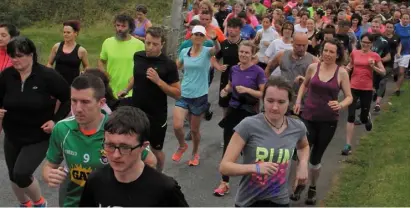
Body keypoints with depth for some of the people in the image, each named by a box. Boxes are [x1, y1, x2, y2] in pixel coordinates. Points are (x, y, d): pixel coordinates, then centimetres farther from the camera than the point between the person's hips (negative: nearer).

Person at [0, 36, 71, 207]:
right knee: (14, 175, 16)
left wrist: (56, 120, -15)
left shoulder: (47, 76, -18)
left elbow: (69, 98, -7)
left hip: (39, 137, -4)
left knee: (22, 173, -18)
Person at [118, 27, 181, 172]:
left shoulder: (168, 64, -15)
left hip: (156, 116, -3)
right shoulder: (138, 56, -1)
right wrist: (127, 90, 22)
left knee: (156, 150, 12)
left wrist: (158, 81, -25)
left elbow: (177, 94, -15)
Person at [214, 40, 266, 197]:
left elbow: (264, 94, -14)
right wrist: (225, 90, -1)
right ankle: (225, 182, 10)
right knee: (228, 145, 2)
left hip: (249, 113, -4)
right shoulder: (234, 69, 3)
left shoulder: (258, 71, -12)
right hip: (233, 110, 4)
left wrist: (247, 90, -25)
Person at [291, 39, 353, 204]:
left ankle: (312, 188, 34)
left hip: (328, 121, -1)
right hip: (308, 118, 1)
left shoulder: (342, 73, -7)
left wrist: (341, 105, -24)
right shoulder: (313, 67, -3)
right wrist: (298, 101, 4)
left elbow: (349, 96, -3)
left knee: (316, 157, 11)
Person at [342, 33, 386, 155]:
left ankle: (368, 117, 51)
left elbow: (383, 72, 0)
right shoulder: (354, 53, 2)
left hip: (367, 89, -1)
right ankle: (348, 145, -4)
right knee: (351, 116, -8)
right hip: (353, 88, 1)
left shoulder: (375, 56, -3)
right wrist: (347, 68, -1)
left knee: (363, 118, 9)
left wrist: (373, 66, -16)